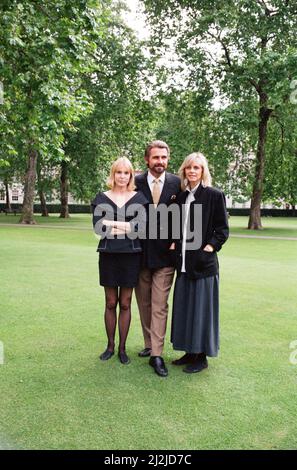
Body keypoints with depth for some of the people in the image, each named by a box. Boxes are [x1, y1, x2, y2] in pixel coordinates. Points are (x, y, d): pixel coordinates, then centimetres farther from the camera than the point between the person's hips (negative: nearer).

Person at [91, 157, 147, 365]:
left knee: (125, 304, 8)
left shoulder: (139, 198, 3)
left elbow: (141, 227, -11)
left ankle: (123, 348, 21)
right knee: (111, 303, 9)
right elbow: (98, 226, -9)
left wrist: (112, 224, -12)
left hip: (131, 256, 0)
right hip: (108, 256, 1)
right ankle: (110, 346, 25)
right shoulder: (102, 198, 5)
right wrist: (127, 226, -13)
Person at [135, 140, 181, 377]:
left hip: (165, 253, -2)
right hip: (140, 253, 2)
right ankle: (149, 344, 28)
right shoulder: (136, 182, -1)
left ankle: (157, 355, 4)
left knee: (160, 306, -2)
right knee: (144, 303, 13)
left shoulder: (177, 184, -2)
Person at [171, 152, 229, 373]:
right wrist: (175, 245, 4)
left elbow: (223, 229, -6)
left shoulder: (214, 195, -6)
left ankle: (201, 357, 16)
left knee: (202, 308, 2)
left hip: (203, 262, -6)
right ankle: (190, 352, 27)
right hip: (184, 262, 6)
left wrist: (210, 247, -15)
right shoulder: (182, 196, 11)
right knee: (184, 308, 12)